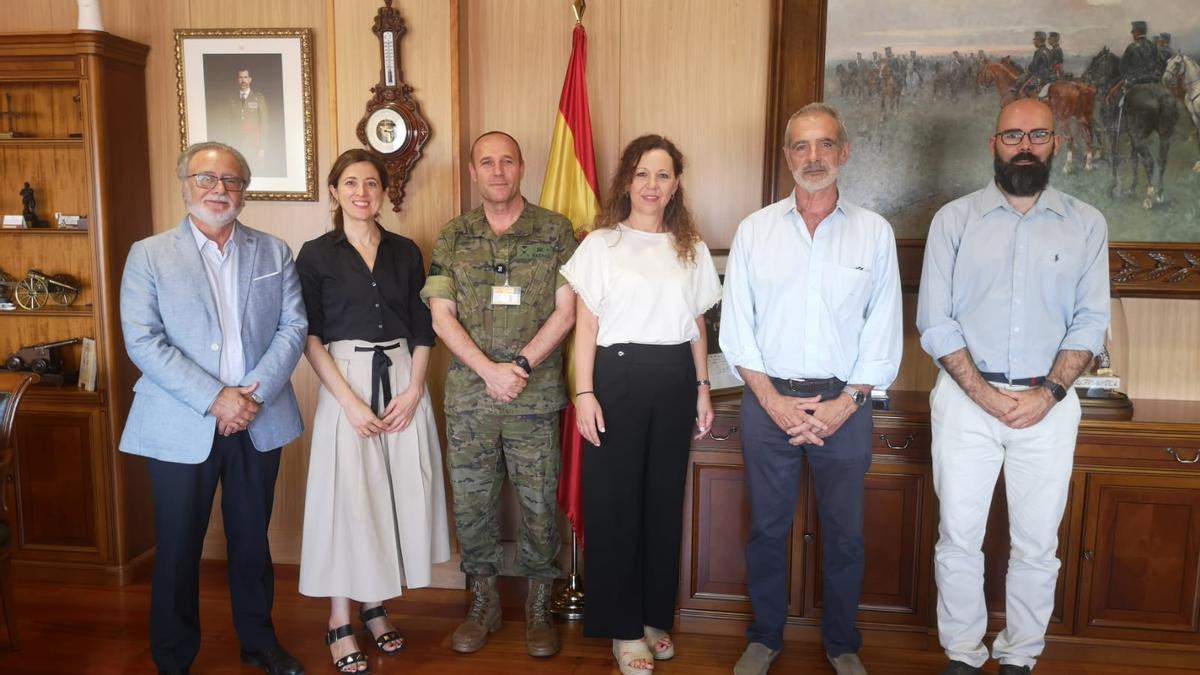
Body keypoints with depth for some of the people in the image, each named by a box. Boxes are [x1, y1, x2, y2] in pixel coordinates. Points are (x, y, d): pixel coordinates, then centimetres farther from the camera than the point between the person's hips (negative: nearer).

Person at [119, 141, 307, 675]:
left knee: (252, 540, 15)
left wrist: (256, 394, -14)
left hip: (259, 424, 2)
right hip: (181, 427, -2)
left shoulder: (274, 253, 6)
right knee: (177, 549, 9)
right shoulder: (149, 255, 0)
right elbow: (142, 341, -9)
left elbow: (294, 326, 0)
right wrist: (214, 399, -17)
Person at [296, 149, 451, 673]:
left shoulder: (405, 252, 8)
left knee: (397, 492, 6)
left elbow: (423, 329, 7)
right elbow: (310, 336, -4)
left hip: (403, 381, 3)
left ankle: (375, 606, 23)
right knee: (347, 497, 0)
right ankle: (340, 623, 14)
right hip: (346, 384, -3)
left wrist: (413, 390, -6)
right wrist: (349, 400, -13)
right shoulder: (316, 255, 0)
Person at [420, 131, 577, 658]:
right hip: (468, 393, 2)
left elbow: (565, 311, -2)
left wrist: (521, 365, -13)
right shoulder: (453, 236, 6)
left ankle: (537, 606, 23)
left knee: (539, 501, 5)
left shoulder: (555, 230, 2)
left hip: (536, 393, -1)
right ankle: (484, 601, 28)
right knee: (472, 500, 10)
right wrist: (490, 371, -12)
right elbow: (441, 315, 1)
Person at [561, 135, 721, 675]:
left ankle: (655, 616, 26)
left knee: (665, 499, 10)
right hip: (618, 375, -3)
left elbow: (696, 325, 14)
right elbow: (585, 325, -2)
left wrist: (702, 387, 9)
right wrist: (584, 392, -9)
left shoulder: (690, 248, 11)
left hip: (674, 379, 4)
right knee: (614, 501, 2)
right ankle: (623, 628, 15)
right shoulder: (600, 244, 0)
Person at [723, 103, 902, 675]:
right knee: (767, 527, 11)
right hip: (768, 400, 0)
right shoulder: (754, 229, 3)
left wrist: (844, 404, -9)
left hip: (844, 403, 0)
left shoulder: (874, 231, 2)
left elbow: (883, 332, 0)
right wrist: (772, 400, -8)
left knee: (844, 533, 10)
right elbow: (736, 328, 0)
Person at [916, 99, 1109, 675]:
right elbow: (935, 321, -3)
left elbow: (1090, 321, 2)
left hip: (1049, 404, 1)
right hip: (966, 397, -1)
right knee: (959, 539, 5)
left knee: (1037, 544, 9)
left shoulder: (1086, 225, 5)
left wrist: (1047, 393, -12)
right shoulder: (954, 219, 1)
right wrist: (984, 393, -12)